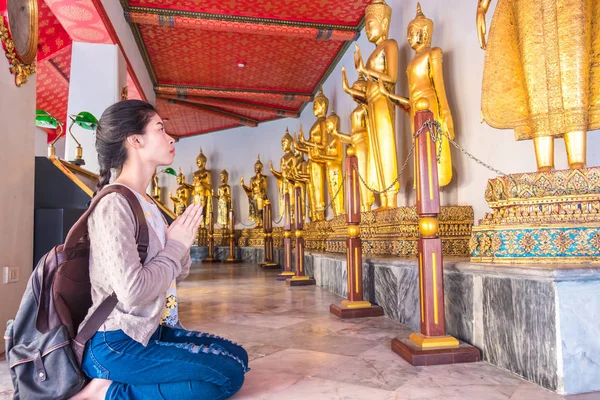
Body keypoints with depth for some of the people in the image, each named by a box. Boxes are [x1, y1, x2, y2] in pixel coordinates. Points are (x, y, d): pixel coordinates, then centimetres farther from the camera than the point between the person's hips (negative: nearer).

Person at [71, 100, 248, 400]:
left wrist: (182, 242, -7)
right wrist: (176, 245, -15)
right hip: (117, 344, -9)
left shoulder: (146, 203, 10)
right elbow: (132, 291, -29)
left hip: (147, 330, 9)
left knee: (236, 355, 7)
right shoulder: (113, 203, -19)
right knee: (229, 375, -11)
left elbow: (178, 273, 14)